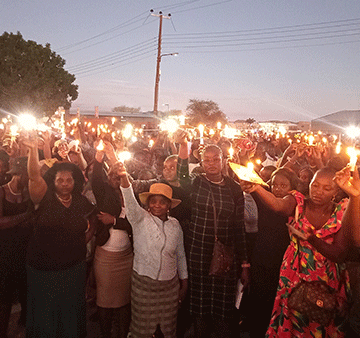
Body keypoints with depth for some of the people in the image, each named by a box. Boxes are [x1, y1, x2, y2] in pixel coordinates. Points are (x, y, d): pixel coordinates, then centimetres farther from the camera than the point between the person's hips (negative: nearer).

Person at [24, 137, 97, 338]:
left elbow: (93, 221, 15)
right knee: (44, 312, 14)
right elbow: (34, 176, -25)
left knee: (71, 310, 19)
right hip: (43, 268, -2)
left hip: (74, 267, 2)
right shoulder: (45, 198, -9)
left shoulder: (82, 203, -2)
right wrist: (33, 149, -33)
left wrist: (85, 240, 2)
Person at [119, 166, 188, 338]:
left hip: (170, 284, 3)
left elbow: (180, 255, 10)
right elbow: (130, 201, -27)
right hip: (143, 283, -2)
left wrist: (184, 282, 14)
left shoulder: (175, 225, 2)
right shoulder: (140, 219, -7)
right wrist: (124, 178, -44)